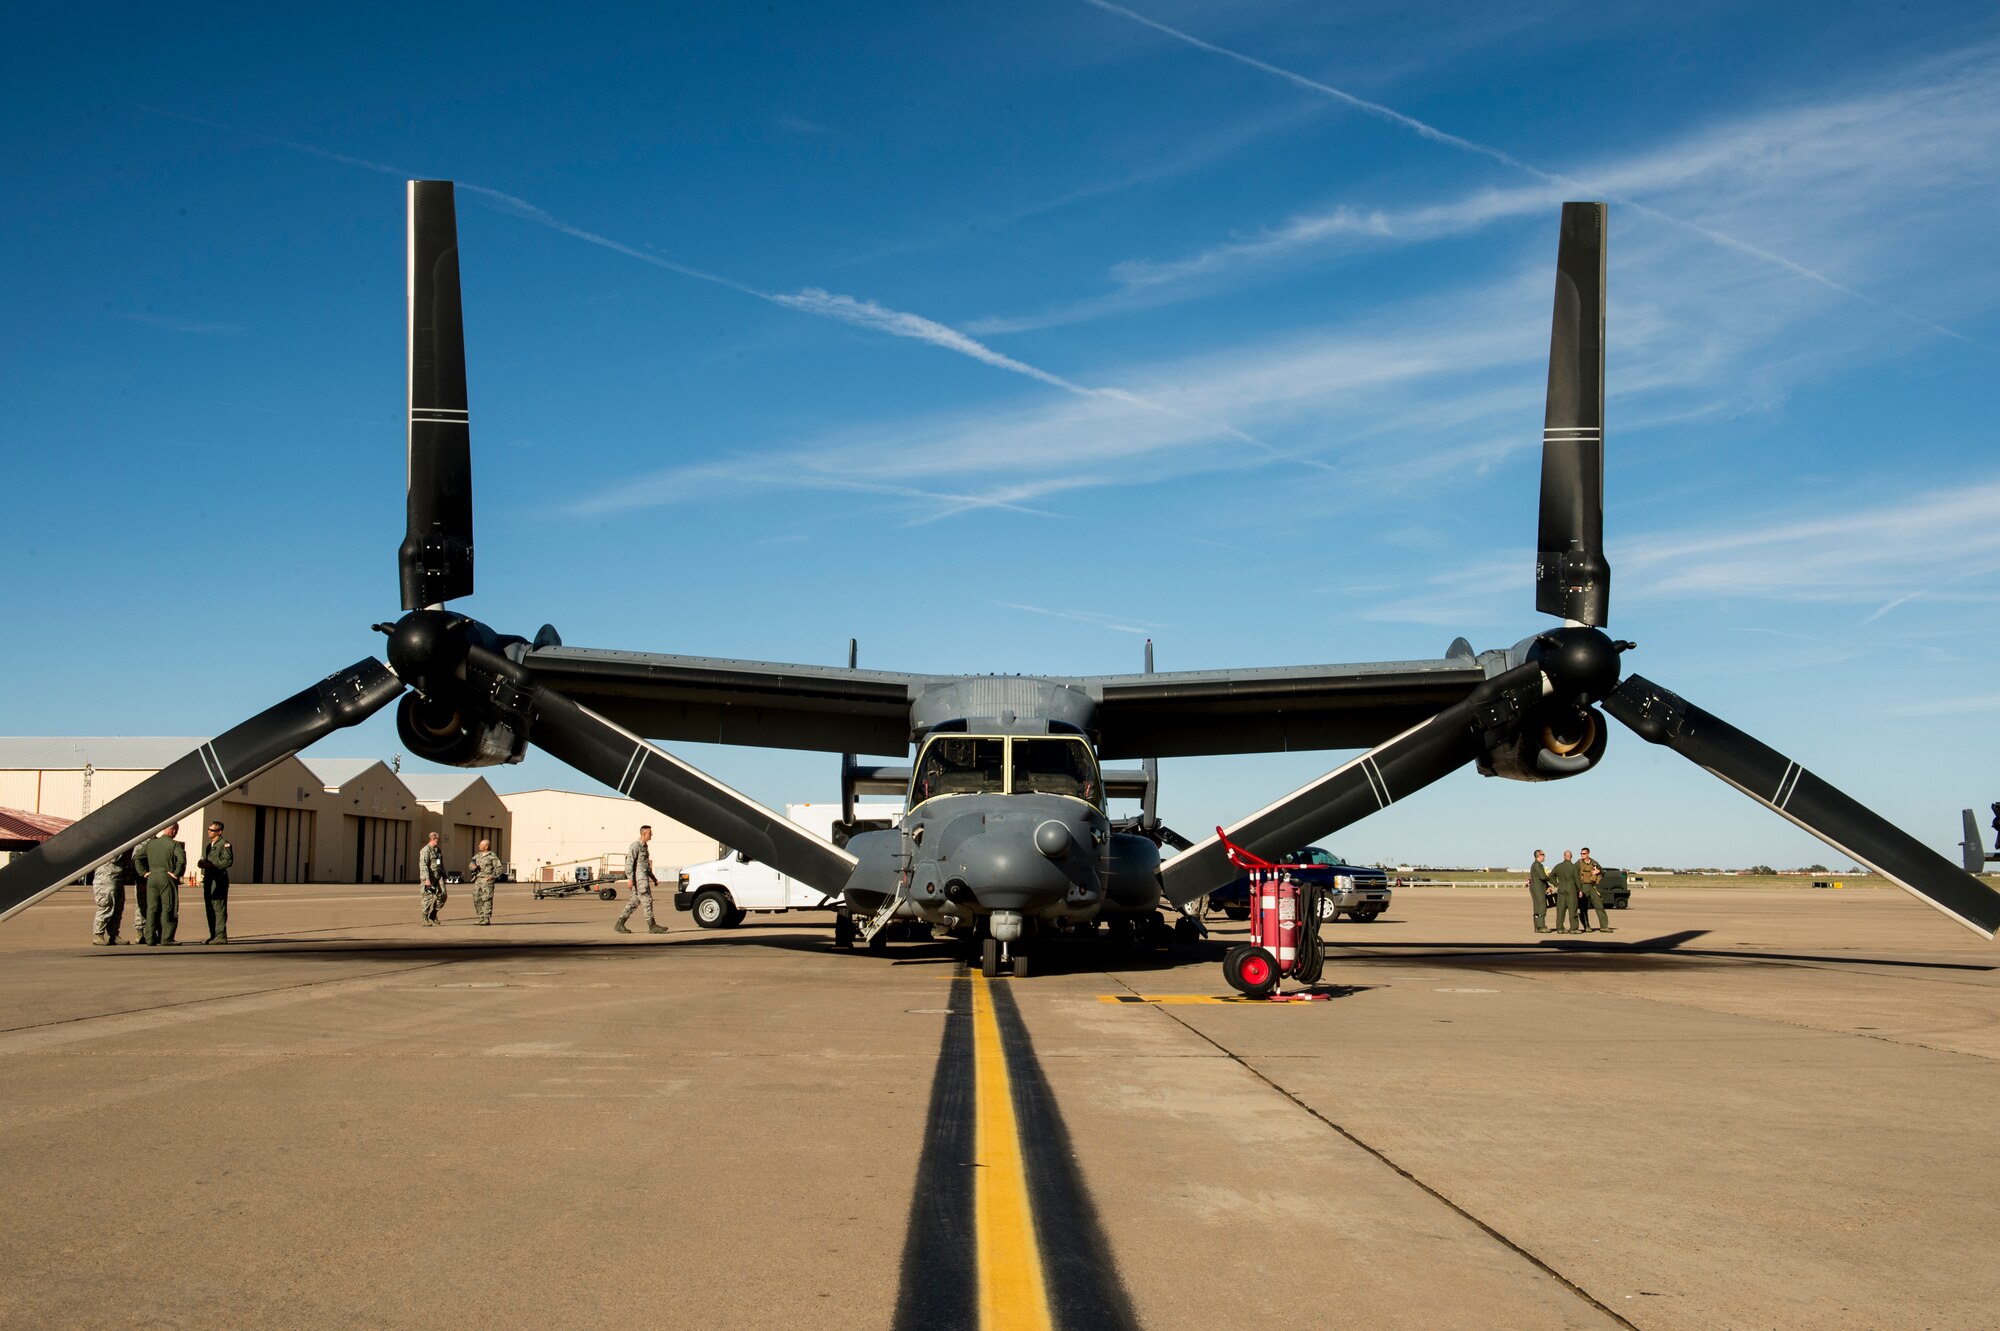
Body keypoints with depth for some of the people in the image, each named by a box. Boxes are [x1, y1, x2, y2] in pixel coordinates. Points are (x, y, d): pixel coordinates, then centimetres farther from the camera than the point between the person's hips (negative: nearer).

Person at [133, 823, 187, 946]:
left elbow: (136, 857, 13)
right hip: (167, 879, -5)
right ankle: (166, 939, -1)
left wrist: (144, 872, 10)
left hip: (152, 878, 5)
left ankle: (150, 939, 7)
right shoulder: (175, 845, -7)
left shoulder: (151, 843, 11)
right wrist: (176, 874, -10)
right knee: (168, 909, 1)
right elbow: (181, 860, -22)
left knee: (151, 909, 8)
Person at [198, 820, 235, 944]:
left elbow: (228, 861, -16)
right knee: (210, 908, 9)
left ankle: (221, 935, -10)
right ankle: (213, 935, 14)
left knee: (219, 908, -10)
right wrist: (202, 863, 1)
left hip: (219, 879, -9)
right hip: (208, 879, 9)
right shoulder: (208, 846, 22)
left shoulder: (225, 844, -5)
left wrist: (211, 864, -19)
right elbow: (204, 860, 25)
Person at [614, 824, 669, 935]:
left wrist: (653, 877, 25)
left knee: (635, 901, 9)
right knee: (647, 900, -8)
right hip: (639, 878, -10)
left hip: (644, 878, 10)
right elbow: (629, 862, -17)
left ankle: (619, 923, 11)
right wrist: (631, 879, -23)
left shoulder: (645, 846, 19)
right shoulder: (635, 846, -11)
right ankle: (652, 926, -5)